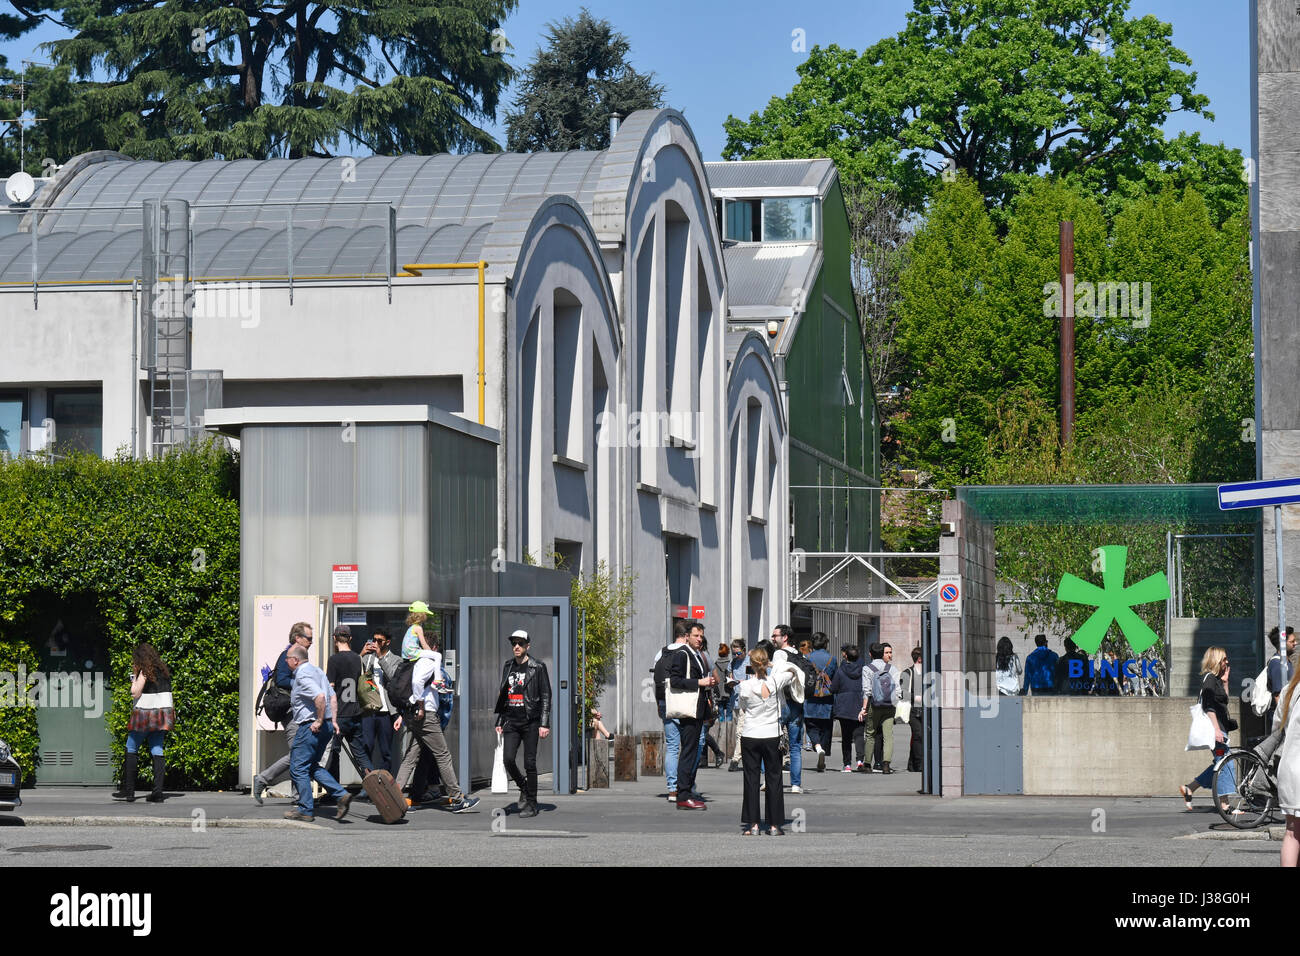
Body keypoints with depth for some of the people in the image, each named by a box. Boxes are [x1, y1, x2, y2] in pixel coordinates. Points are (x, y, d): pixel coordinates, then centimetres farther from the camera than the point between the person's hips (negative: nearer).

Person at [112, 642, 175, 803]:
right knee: (157, 750, 4)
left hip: (144, 714, -6)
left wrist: (134, 676, -1)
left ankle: (128, 791, 5)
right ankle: (158, 791, -4)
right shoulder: (163, 671, 11)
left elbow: (135, 693, -10)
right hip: (161, 713, 6)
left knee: (131, 749, 5)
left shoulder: (144, 671, -10)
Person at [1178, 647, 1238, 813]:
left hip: (1219, 728, 10)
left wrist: (1225, 680, 19)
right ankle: (1223, 803, -5)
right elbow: (1209, 707, -17)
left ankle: (1189, 789, 15)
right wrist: (1216, 729, -22)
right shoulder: (1210, 678, -11)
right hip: (1215, 727, -10)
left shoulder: (1215, 679, 18)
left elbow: (1223, 699, 24)